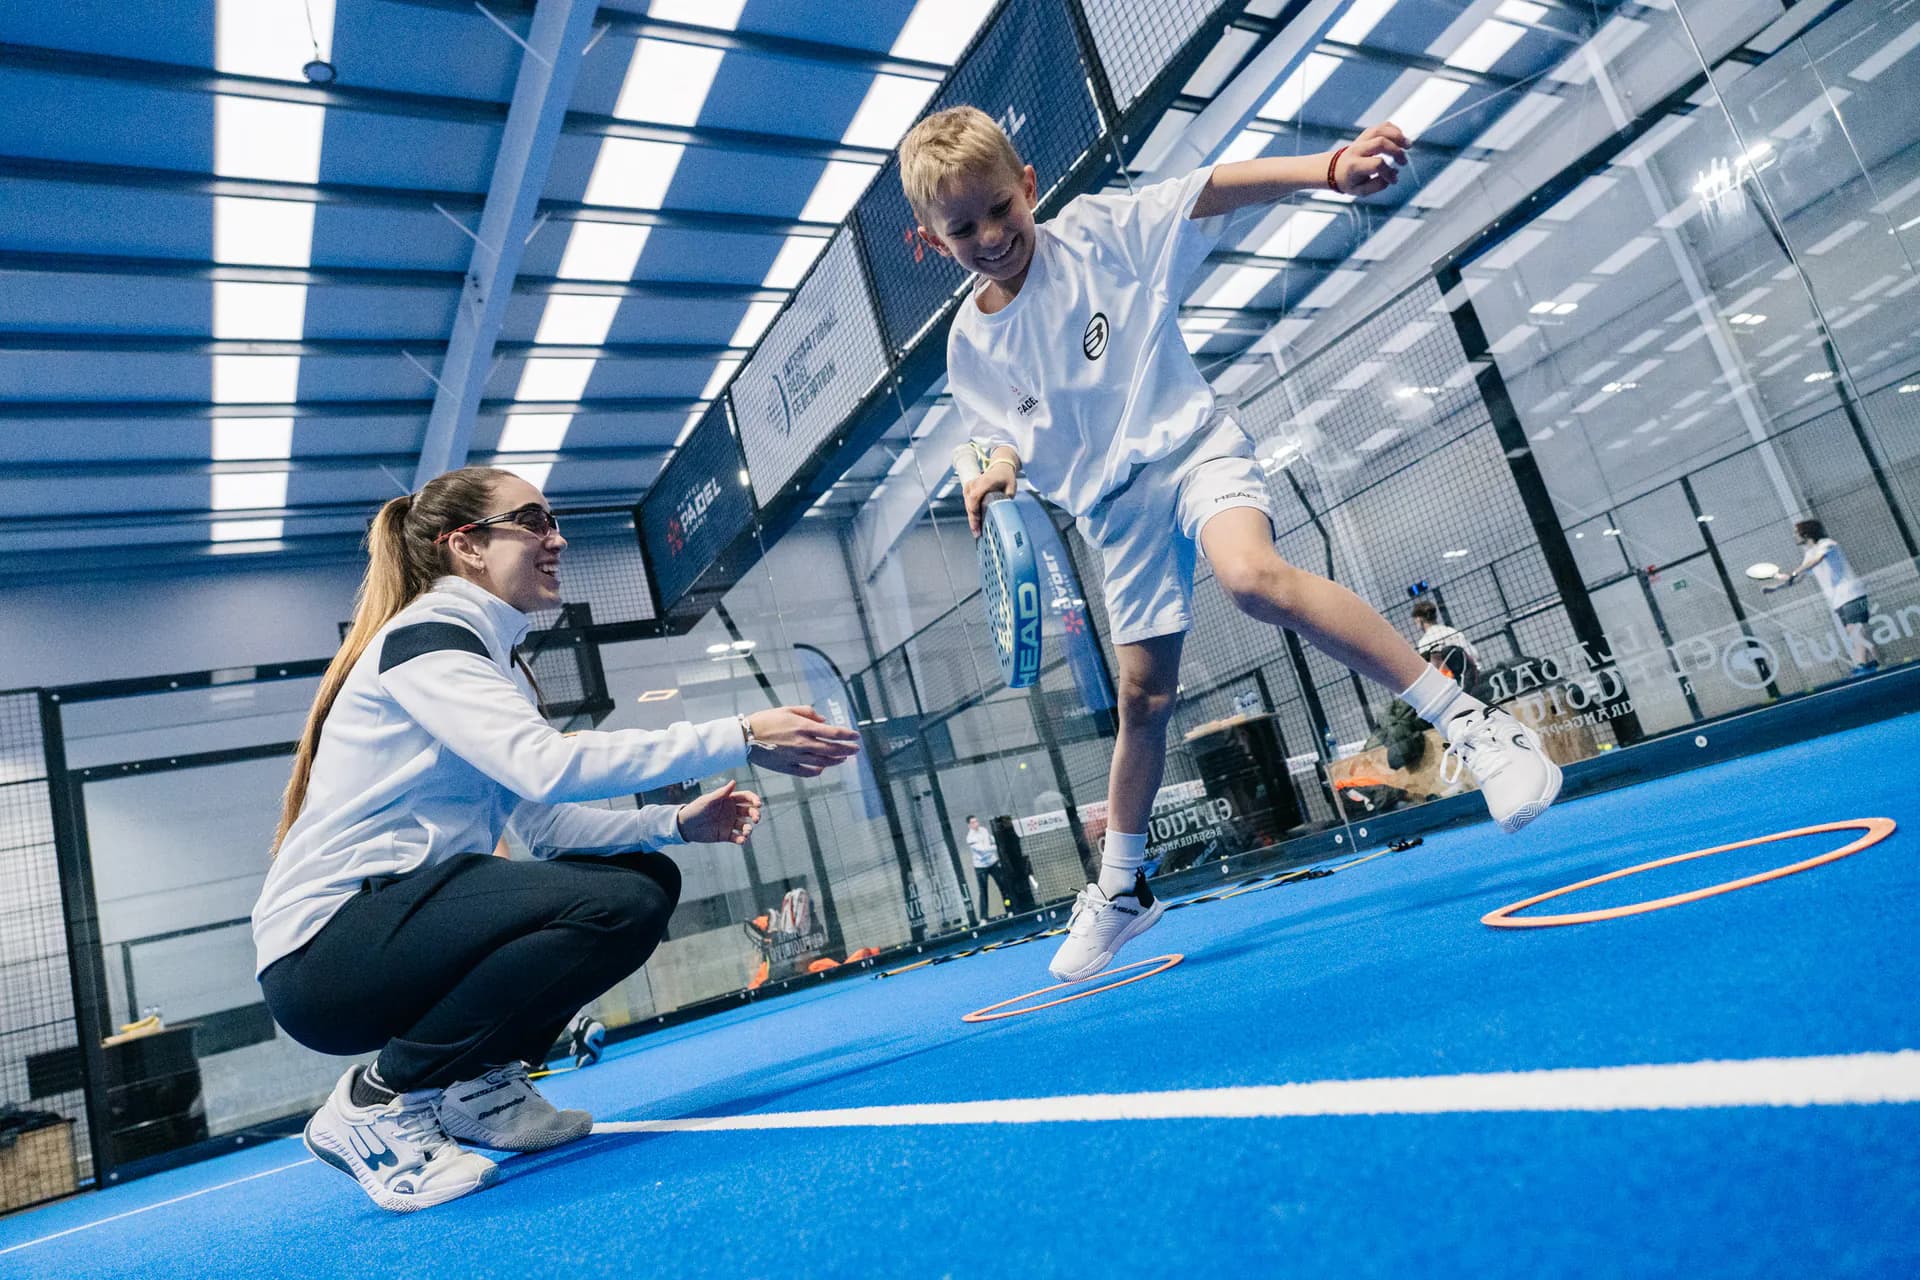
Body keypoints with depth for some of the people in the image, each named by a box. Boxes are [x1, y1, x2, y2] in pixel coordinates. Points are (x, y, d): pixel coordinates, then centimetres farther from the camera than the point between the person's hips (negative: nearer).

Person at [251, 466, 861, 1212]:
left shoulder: (489, 655, 16)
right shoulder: (423, 634, -12)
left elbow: (542, 824, 11)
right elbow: (547, 766, -29)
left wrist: (676, 824, -2)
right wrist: (741, 739, -29)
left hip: (396, 915, 9)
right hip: (324, 952, -9)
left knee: (647, 875, 5)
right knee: (618, 904, -27)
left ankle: (482, 1085, 6)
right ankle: (376, 1101, -12)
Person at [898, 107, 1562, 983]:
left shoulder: (1101, 232, -5)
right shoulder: (971, 344, 4)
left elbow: (1220, 188, -14)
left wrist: (1330, 168, -29)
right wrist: (999, 471, -2)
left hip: (1190, 447, -3)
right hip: (1116, 508, 4)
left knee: (1253, 577, -36)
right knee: (1142, 696, 9)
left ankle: (1472, 723, -26)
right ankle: (1120, 890, 29)